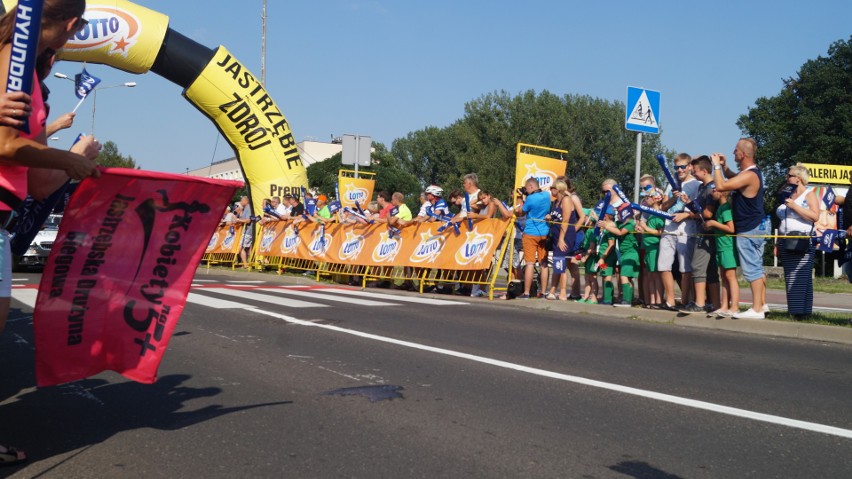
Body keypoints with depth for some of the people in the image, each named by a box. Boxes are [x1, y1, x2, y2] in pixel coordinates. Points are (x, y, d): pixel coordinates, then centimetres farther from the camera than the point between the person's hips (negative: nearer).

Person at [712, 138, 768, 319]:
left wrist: (716, 165, -14)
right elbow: (733, 178, 30)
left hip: (747, 231, -10)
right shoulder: (753, 172, 11)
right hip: (755, 228, 10)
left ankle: (756, 309, -6)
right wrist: (723, 166, 13)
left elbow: (721, 185, -29)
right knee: (757, 268, 15)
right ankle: (762, 305, 22)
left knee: (751, 269, -8)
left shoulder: (748, 176, -22)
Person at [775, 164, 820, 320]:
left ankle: (802, 312, -11)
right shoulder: (788, 195, 20)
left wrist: (794, 206, -14)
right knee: (789, 278, 5)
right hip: (786, 243, 7)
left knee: (801, 277, -10)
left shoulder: (809, 194, 1)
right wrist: (778, 243, 18)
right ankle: (792, 310, 8)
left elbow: (815, 216, -14)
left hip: (802, 242, -7)